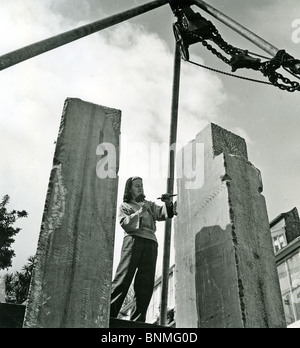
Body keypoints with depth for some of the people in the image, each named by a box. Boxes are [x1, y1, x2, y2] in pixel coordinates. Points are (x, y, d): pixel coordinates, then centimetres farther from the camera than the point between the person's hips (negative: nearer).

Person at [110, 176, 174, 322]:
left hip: (150, 244, 4)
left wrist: (168, 204, -7)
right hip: (133, 240, -4)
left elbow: (163, 214, 12)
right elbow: (125, 223, 1)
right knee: (123, 278, -13)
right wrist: (139, 213, -9)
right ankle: (108, 315, -14)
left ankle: (137, 321, 0)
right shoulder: (124, 206, 17)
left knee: (145, 284, -2)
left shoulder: (150, 205, 28)